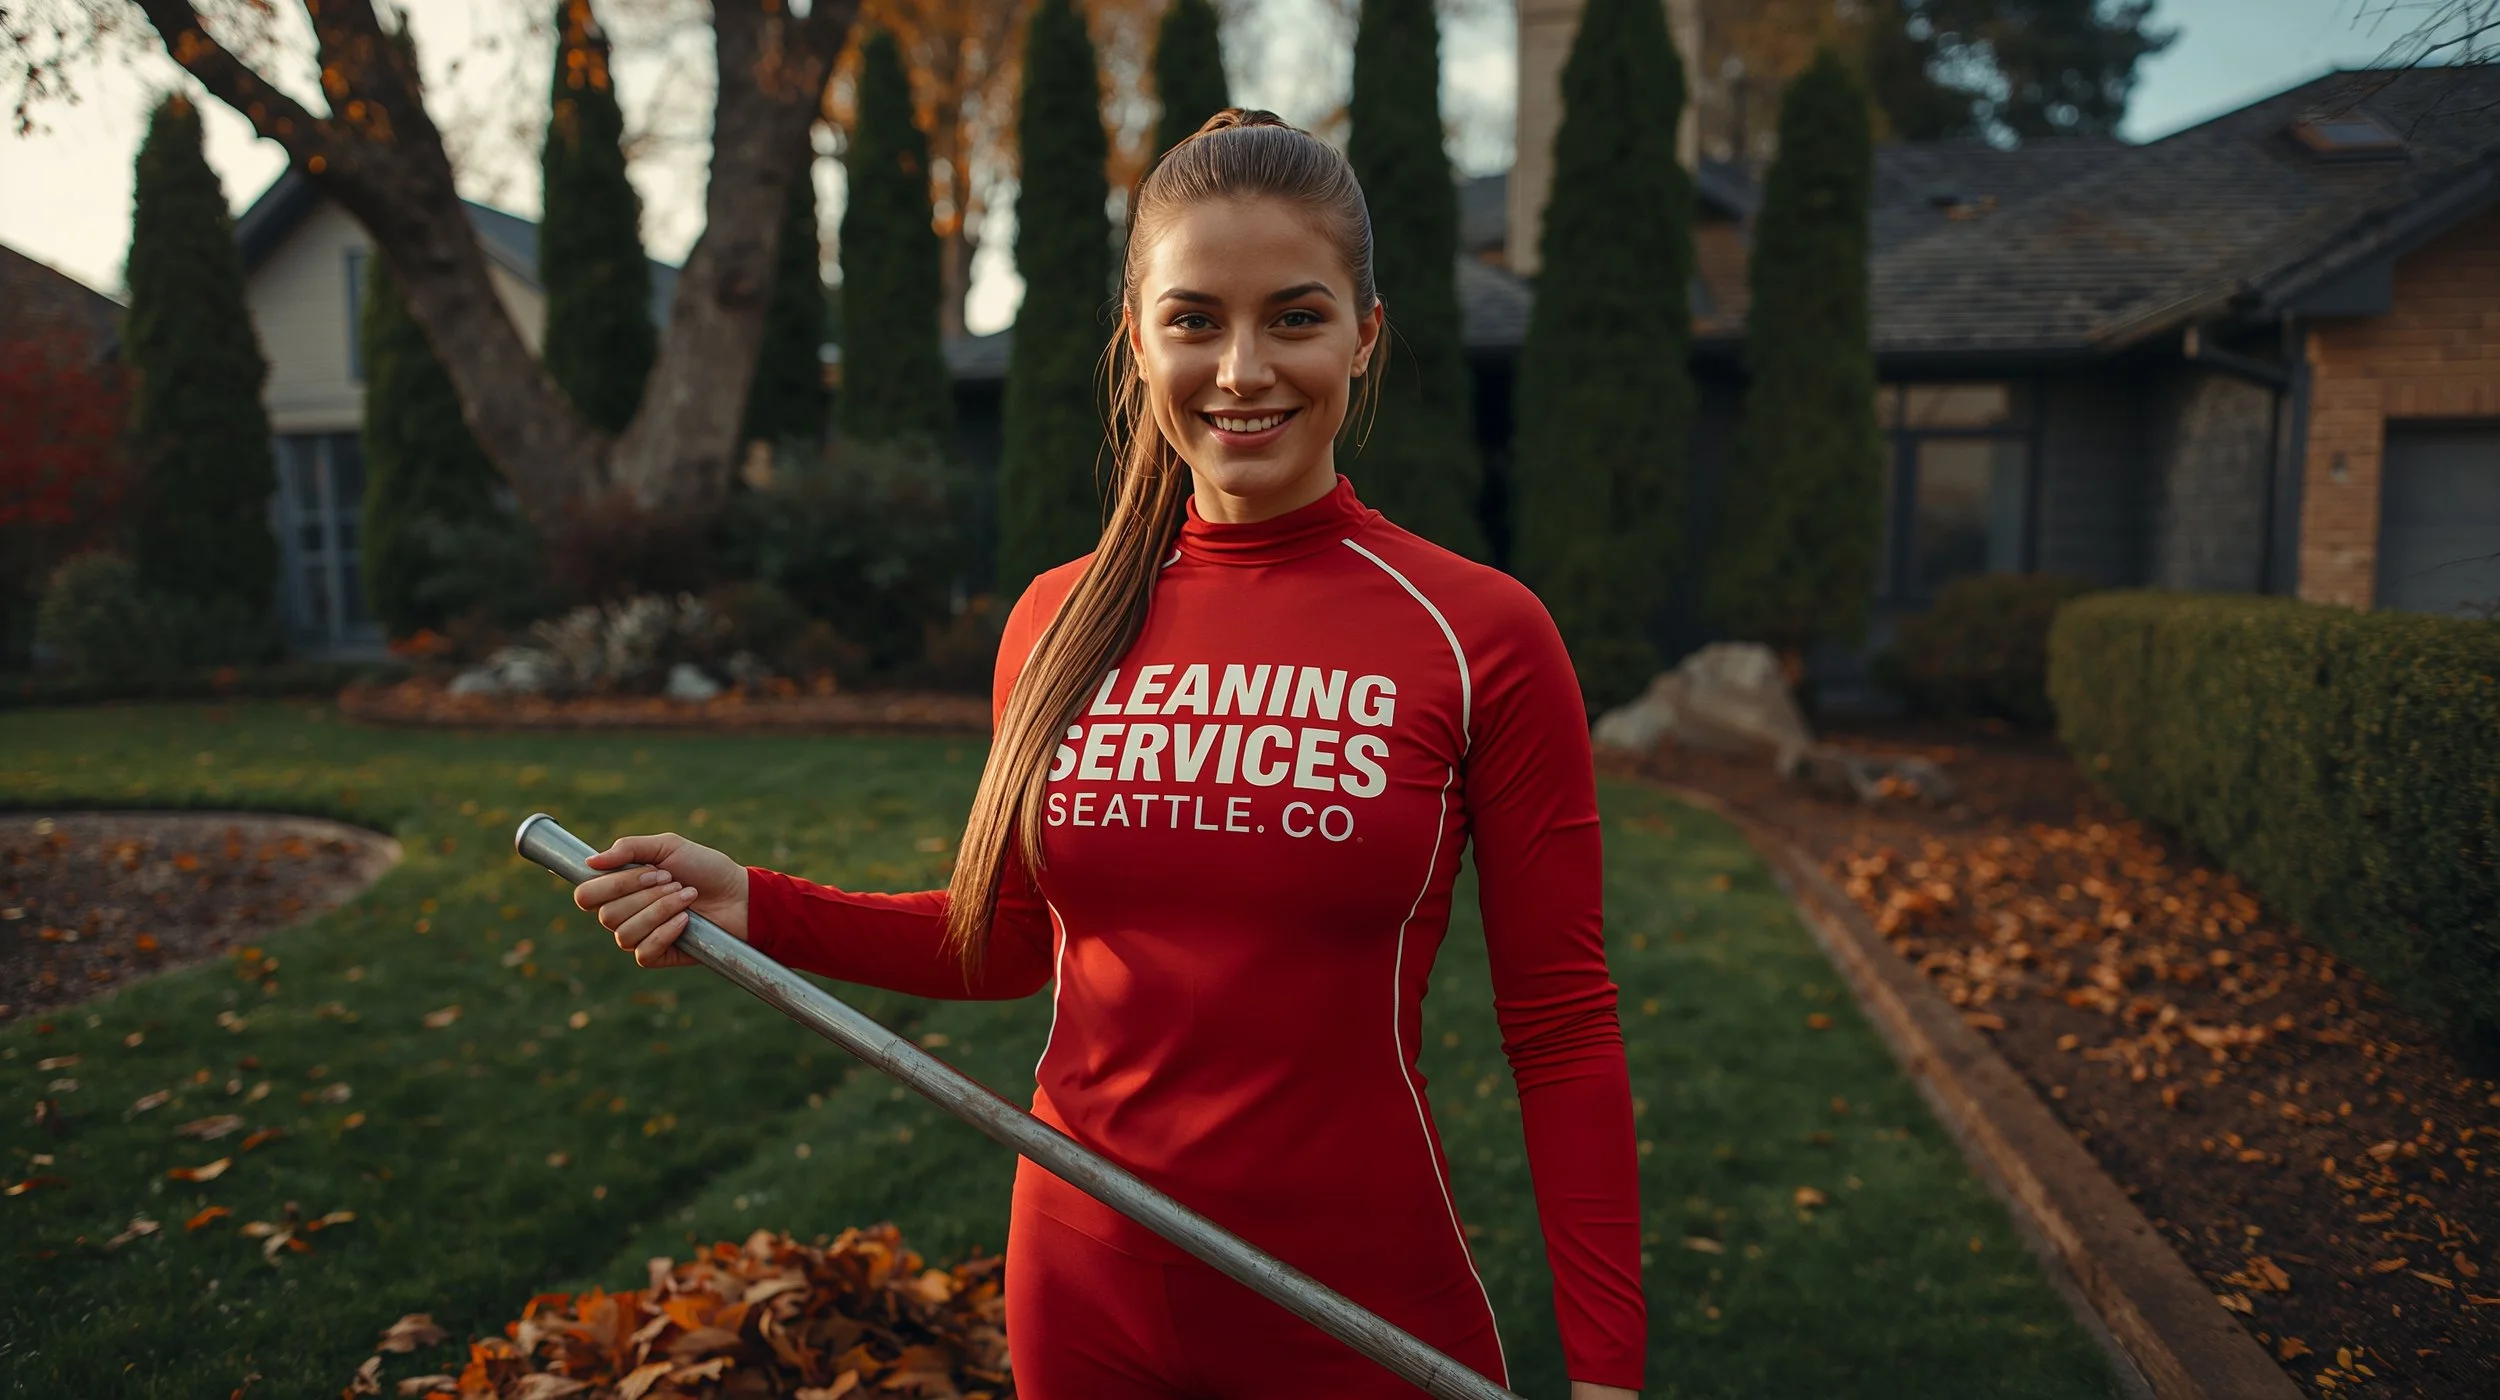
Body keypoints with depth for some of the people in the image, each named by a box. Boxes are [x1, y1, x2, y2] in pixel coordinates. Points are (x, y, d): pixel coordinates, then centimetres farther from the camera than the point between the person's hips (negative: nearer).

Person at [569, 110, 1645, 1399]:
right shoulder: (1057, 620, -1)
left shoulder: (1480, 636, -11)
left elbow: (1560, 1023, -7)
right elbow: (1010, 943, 10)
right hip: (1083, 1292, 4)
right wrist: (758, 909, -3)